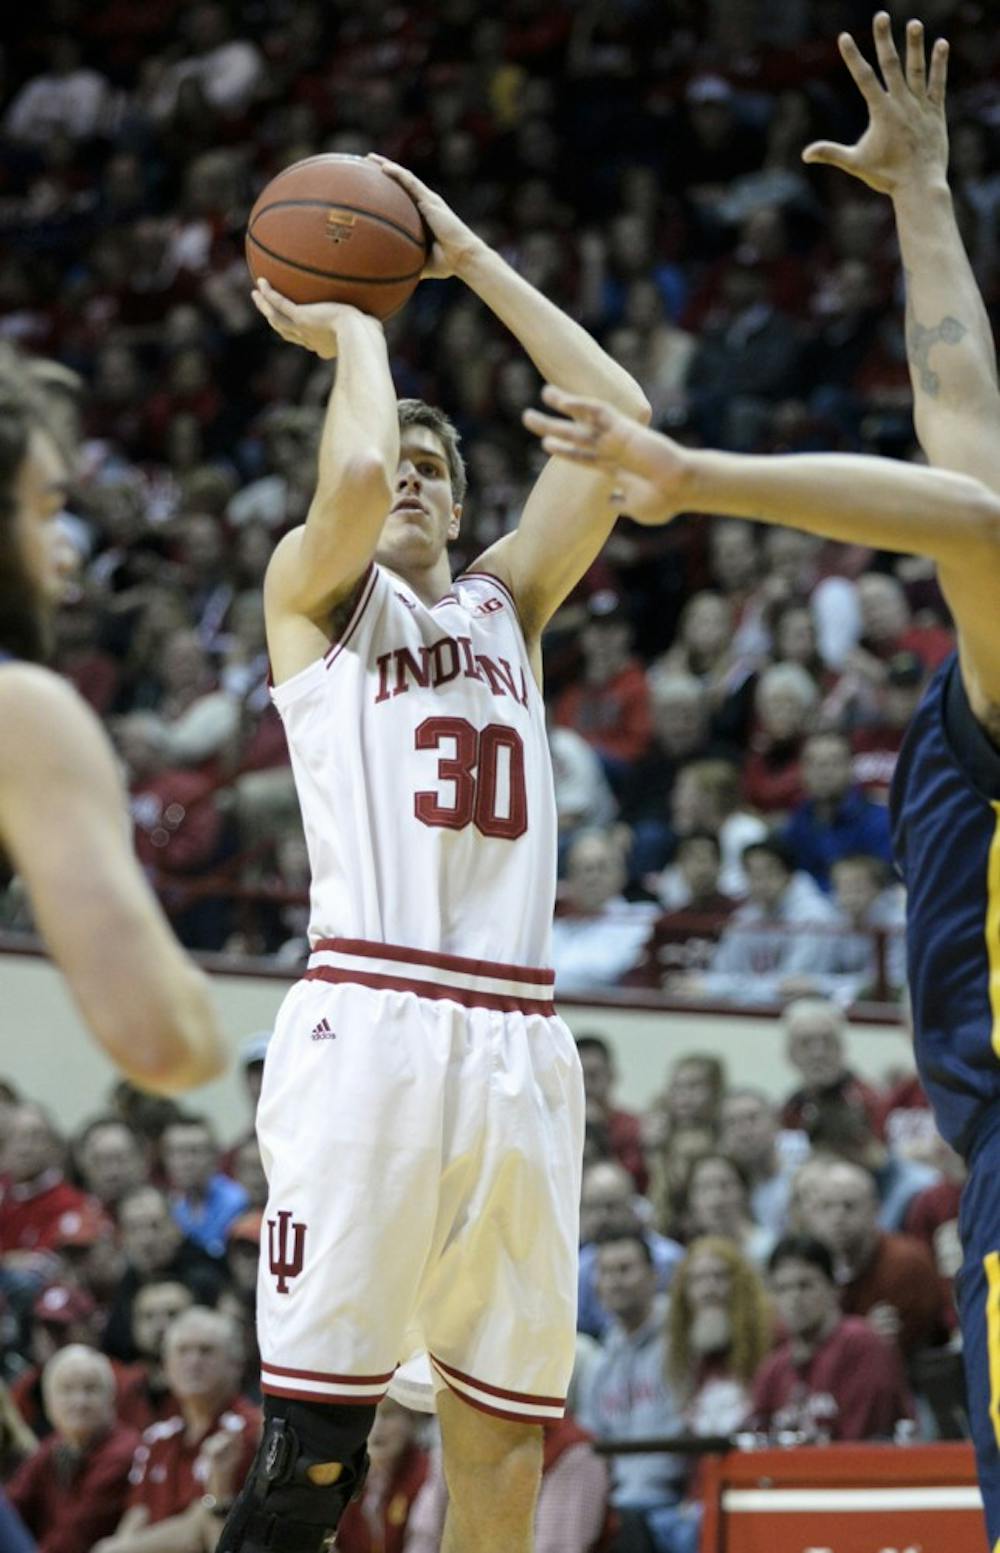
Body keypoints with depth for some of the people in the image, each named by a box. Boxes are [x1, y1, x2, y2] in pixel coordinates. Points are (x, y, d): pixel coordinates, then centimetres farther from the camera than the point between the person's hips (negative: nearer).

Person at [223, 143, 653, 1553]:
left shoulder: (504, 603, 23)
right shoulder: (313, 591, 10)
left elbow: (619, 417, 15)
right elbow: (352, 469, -13)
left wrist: (467, 257, 17)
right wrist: (352, 329, 6)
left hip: (519, 1041, 5)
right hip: (372, 1020, -5)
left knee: (504, 1438, 3)